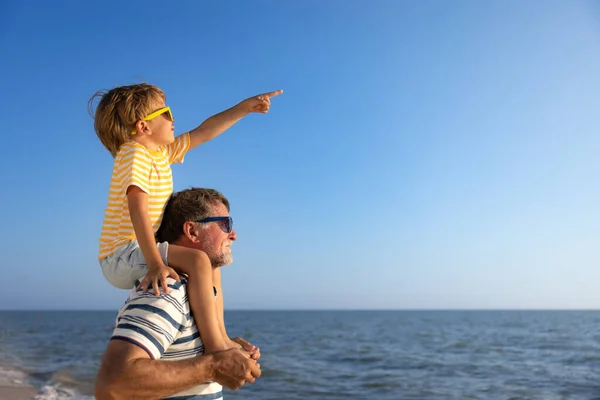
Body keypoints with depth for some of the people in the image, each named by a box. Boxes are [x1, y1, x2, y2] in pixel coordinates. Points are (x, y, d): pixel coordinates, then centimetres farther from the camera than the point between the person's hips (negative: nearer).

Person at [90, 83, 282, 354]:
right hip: (124, 257, -11)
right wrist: (155, 263, -36)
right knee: (198, 261, -28)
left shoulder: (161, 152, 13)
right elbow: (137, 207, -27)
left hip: (140, 255, 11)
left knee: (209, 260, 21)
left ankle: (219, 335, 20)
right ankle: (214, 346, -26)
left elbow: (203, 132, 19)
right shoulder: (135, 153, -14)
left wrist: (245, 107, 17)